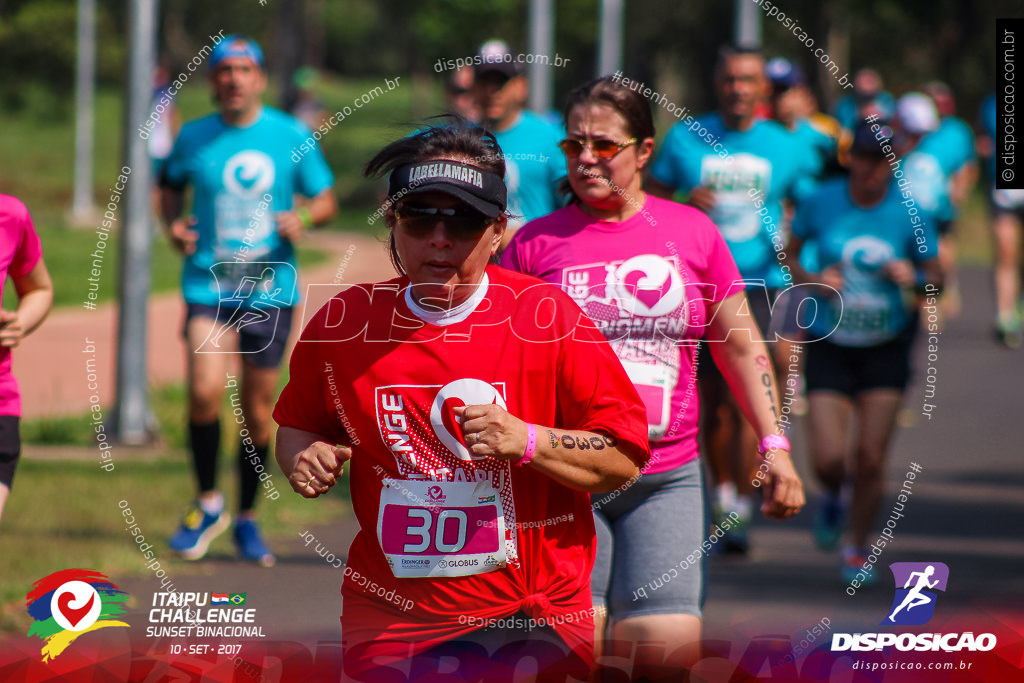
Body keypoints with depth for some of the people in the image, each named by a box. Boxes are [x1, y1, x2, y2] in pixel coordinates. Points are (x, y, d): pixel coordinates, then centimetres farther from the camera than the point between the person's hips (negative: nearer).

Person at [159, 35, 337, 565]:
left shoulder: (291, 136, 2)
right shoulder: (194, 138, 3)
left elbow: (325, 199, 10)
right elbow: (170, 185, 20)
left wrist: (304, 218, -11)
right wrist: (173, 224, 0)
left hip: (270, 287, 1)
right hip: (208, 282, -1)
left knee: (257, 408, 6)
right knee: (205, 391, -19)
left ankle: (246, 518, 23)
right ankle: (207, 502, 1)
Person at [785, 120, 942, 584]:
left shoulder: (911, 213, -6)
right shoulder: (822, 203, -5)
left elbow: (937, 277, 3)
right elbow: (787, 253, 8)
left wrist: (914, 277, -20)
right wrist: (811, 280, -12)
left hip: (885, 349, 0)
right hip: (830, 347, 0)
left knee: (870, 459, -5)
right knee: (827, 459, -10)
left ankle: (858, 550, 19)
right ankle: (835, 496, 28)